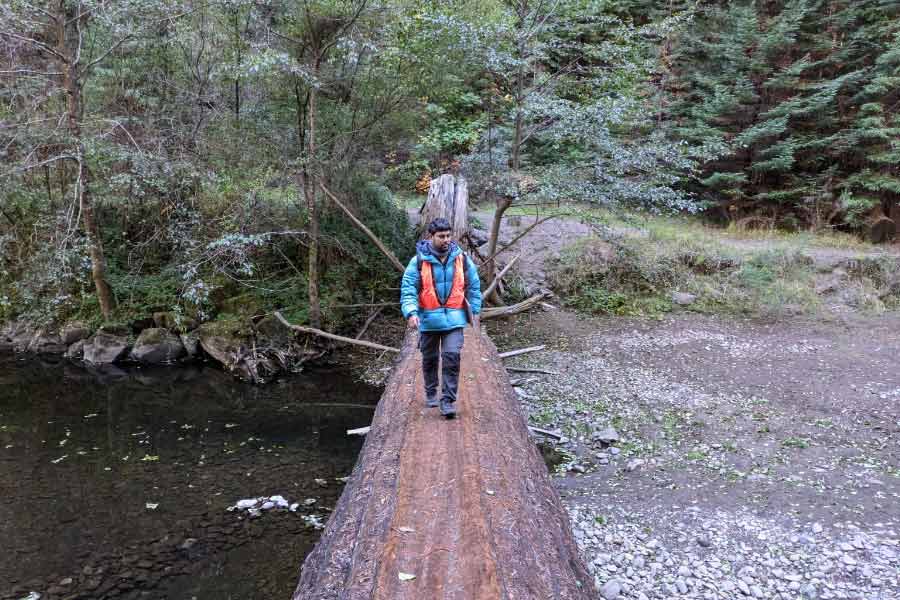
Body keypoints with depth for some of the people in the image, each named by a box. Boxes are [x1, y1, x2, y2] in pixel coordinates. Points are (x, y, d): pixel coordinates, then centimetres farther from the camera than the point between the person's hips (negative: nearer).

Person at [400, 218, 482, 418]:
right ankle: (431, 393, 35)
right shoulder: (419, 260, -7)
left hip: (454, 319, 0)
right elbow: (408, 289, -10)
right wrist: (411, 312, -23)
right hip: (429, 319, 0)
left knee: (452, 357, -11)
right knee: (430, 359, 14)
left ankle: (448, 401, -4)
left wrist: (475, 311, 7)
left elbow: (474, 286, 9)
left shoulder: (462, 258, -1)